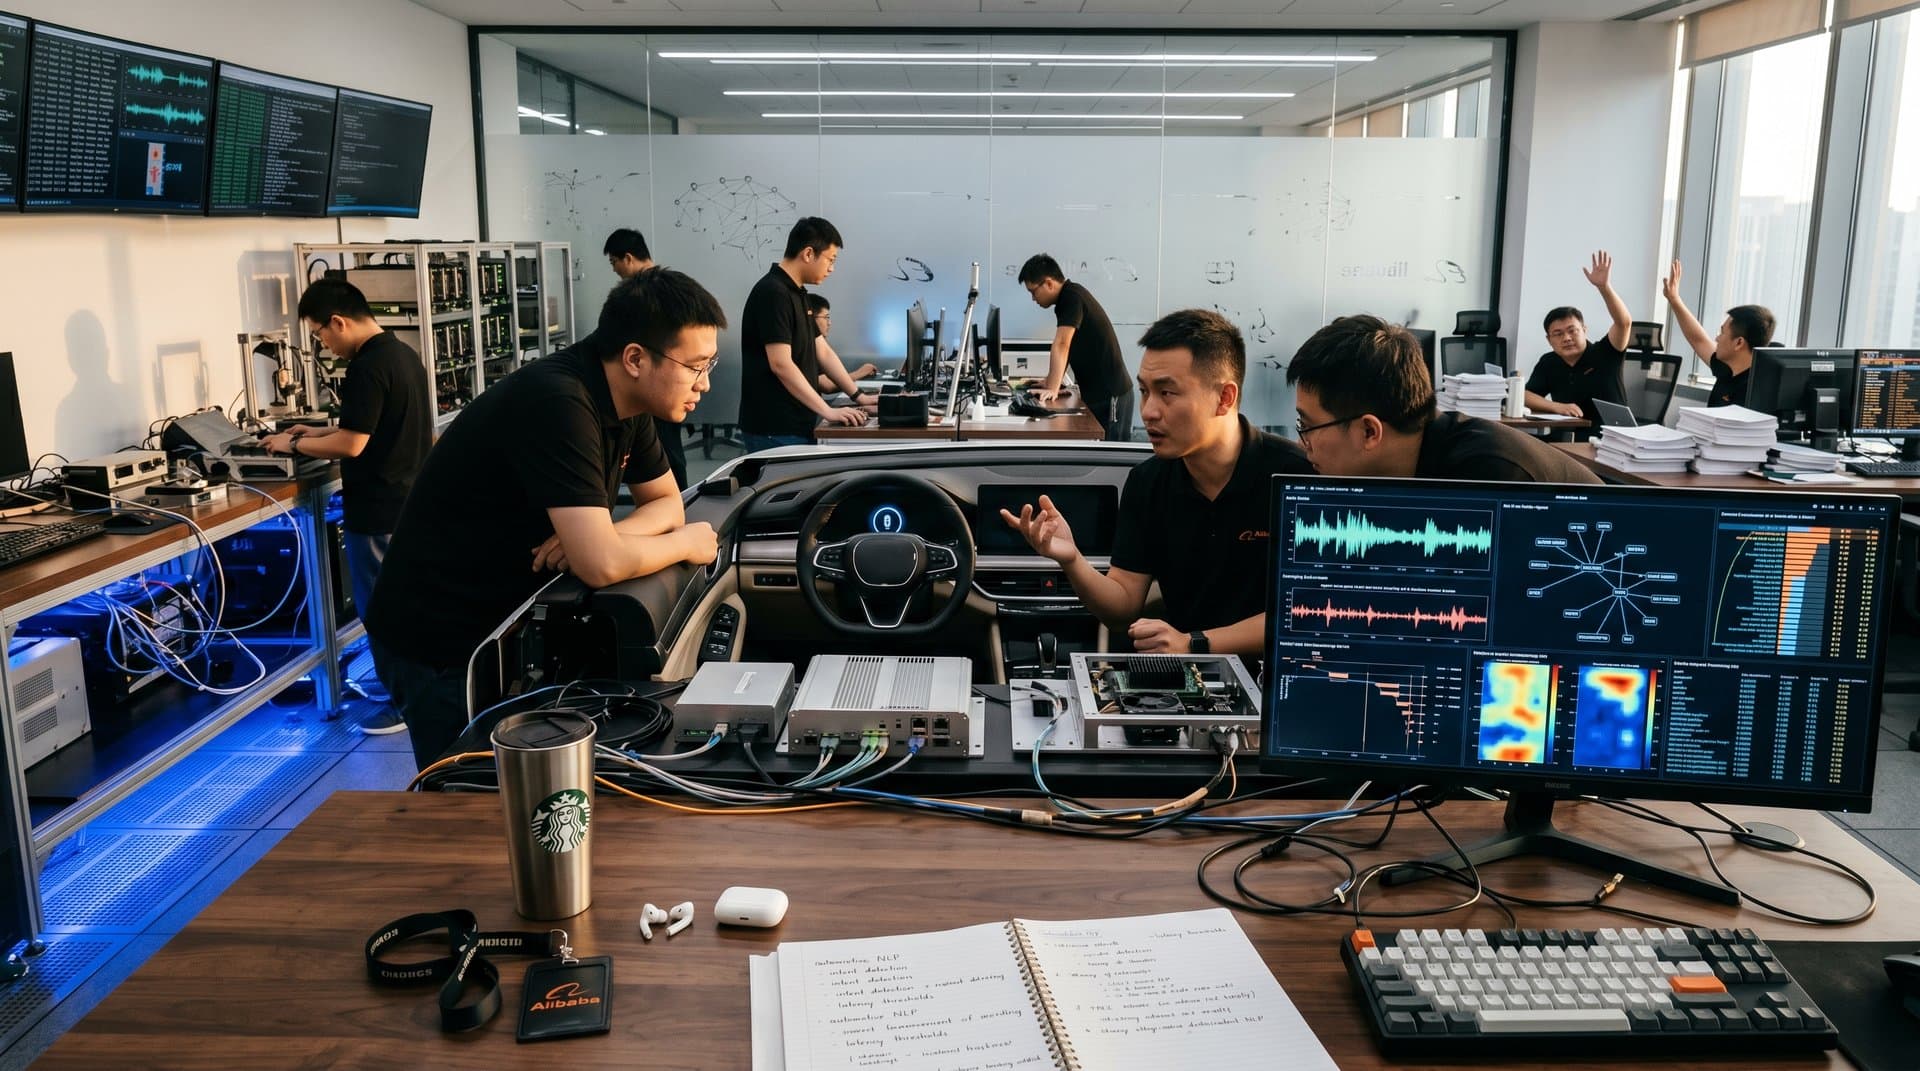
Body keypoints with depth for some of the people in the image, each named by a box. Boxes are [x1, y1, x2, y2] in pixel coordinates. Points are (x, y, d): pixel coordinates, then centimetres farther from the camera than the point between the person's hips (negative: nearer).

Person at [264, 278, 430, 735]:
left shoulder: (367, 367, -21)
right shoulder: (404, 354, 9)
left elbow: (351, 444, -22)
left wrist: (294, 444, -8)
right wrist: (318, 432, 15)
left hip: (378, 509, -10)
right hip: (409, 500, 10)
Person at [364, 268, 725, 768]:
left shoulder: (626, 398, -2)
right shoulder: (558, 403, -30)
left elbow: (666, 502, 8)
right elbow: (601, 565, -36)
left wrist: (596, 536, -14)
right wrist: (687, 543, -16)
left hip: (510, 623, 8)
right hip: (440, 643, -8)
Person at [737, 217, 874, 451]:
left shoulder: (797, 293, 15)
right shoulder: (773, 294, -16)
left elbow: (823, 352, 18)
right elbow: (781, 364, -22)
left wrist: (858, 396, 14)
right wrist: (828, 411, -22)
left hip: (795, 426, 10)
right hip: (775, 431, -10)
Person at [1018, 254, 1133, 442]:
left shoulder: (1072, 297, -17)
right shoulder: (1068, 299, 13)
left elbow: (1061, 345, -27)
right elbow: (1065, 348, 20)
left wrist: (1052, 389, -32)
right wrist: (1051, 383, 16)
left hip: (1110, 394, -10)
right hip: (1095, 392, 10)